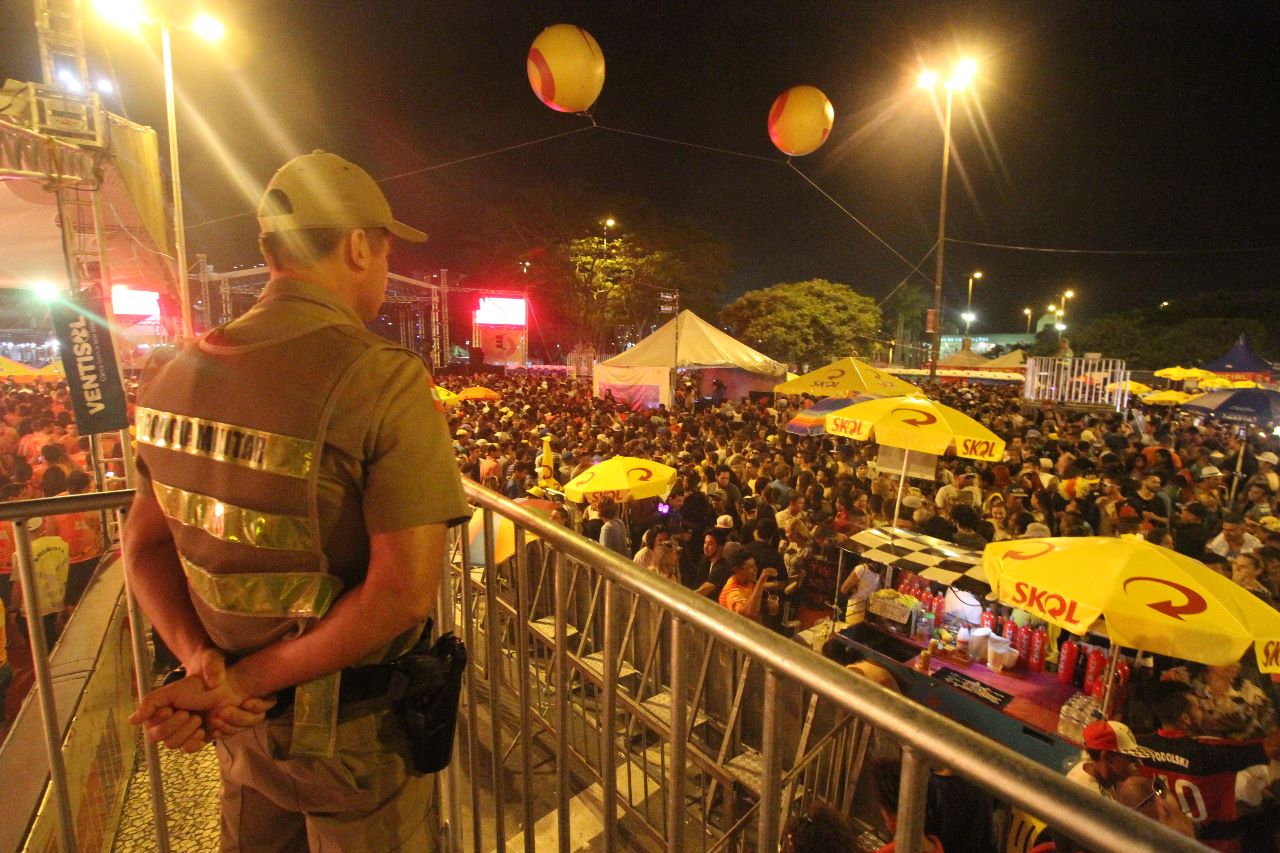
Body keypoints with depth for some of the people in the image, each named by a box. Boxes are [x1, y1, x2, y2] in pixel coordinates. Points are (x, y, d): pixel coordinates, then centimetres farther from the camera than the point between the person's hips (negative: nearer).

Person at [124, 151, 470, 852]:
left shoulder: (180, 375, -2)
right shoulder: (385, 380, -25)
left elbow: (146, 543, 2)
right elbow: (404, 590, -27)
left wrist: (202, 661, -8)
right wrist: (243, 683, -17)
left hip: (242, 722, 6)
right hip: (354, 732, -6)